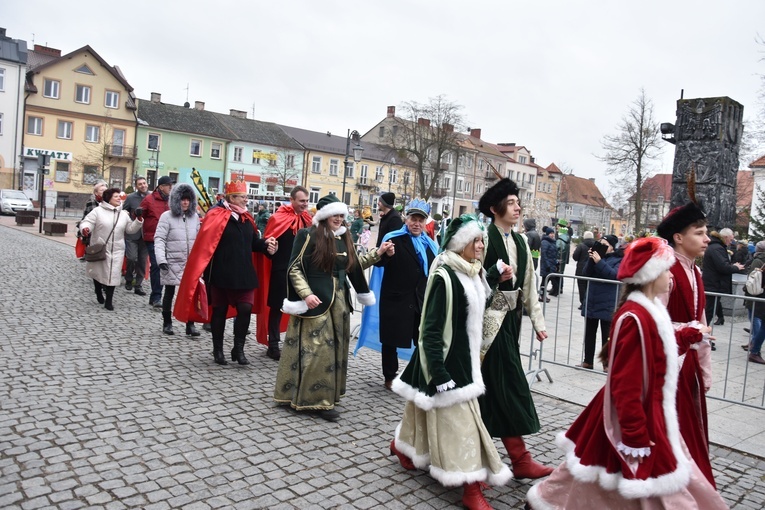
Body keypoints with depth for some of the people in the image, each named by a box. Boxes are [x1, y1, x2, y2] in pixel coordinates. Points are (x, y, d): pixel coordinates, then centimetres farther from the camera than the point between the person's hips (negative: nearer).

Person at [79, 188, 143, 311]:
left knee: (113, 275, -3)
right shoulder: (98, 211, -3)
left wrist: (138, 219, -3)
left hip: (116, 250, 2)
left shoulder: (124, 214, 9)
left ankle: (109, 301, 6)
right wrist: (85, 228, -31)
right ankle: (99, 293, 37)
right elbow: (87, 221, -8)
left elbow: (131, 229, 10)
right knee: (98, 272, 12)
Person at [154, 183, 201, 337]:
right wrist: (161, 260, -18)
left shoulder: (195, 217, 7)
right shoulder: (167, 216, -4)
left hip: (191, 263, 3)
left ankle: (190, 325, 8)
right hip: (172, 263, -3)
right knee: (169, 293, 11)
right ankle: (167, 323, 23)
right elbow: (159, 239, -8)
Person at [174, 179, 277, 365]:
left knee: (245, 309, -3)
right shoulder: (216, 216, -10)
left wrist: (266, 244, -4)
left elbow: (253, 243, 17)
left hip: (244, 274, 5)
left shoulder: (247, 218, 10)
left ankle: (238, 349, 13)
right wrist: (203, 273, -18)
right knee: (220, 311, 9)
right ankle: (218, 350, 23)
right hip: (221, 274, -5)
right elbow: (205, 246, -14)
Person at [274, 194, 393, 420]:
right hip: (315, 300, -7)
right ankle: (317, 399, 5)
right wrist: (306, 293, -22)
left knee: (334, 349, 12)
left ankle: (327, 395, 24)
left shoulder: (344, 238, 10)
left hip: (339, 301, 7)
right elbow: (294, 268, -11)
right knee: (315, 349, -4)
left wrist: (377, 253, 13)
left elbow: (353, 265, 20)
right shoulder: (308, 236, -9)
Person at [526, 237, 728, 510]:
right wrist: (636, 436, -21)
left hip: (649, 410, 10)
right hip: (637, 414, -10)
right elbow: (626, 384, -24)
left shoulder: (649, 309, 5)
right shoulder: (634, 318, -25)